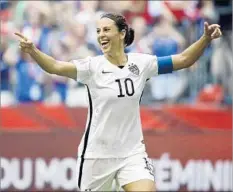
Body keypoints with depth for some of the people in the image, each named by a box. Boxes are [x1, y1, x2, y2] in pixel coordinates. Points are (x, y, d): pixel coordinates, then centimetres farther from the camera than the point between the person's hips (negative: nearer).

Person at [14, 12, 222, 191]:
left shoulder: (141, 63, -2)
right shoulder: (92, 66, -10)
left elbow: (183, 59, 2)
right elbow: (56, 67, -25)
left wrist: (206, 39, -13)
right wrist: (32, 51, -43)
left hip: (133, 153, 1)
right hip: (97, 155, -1)